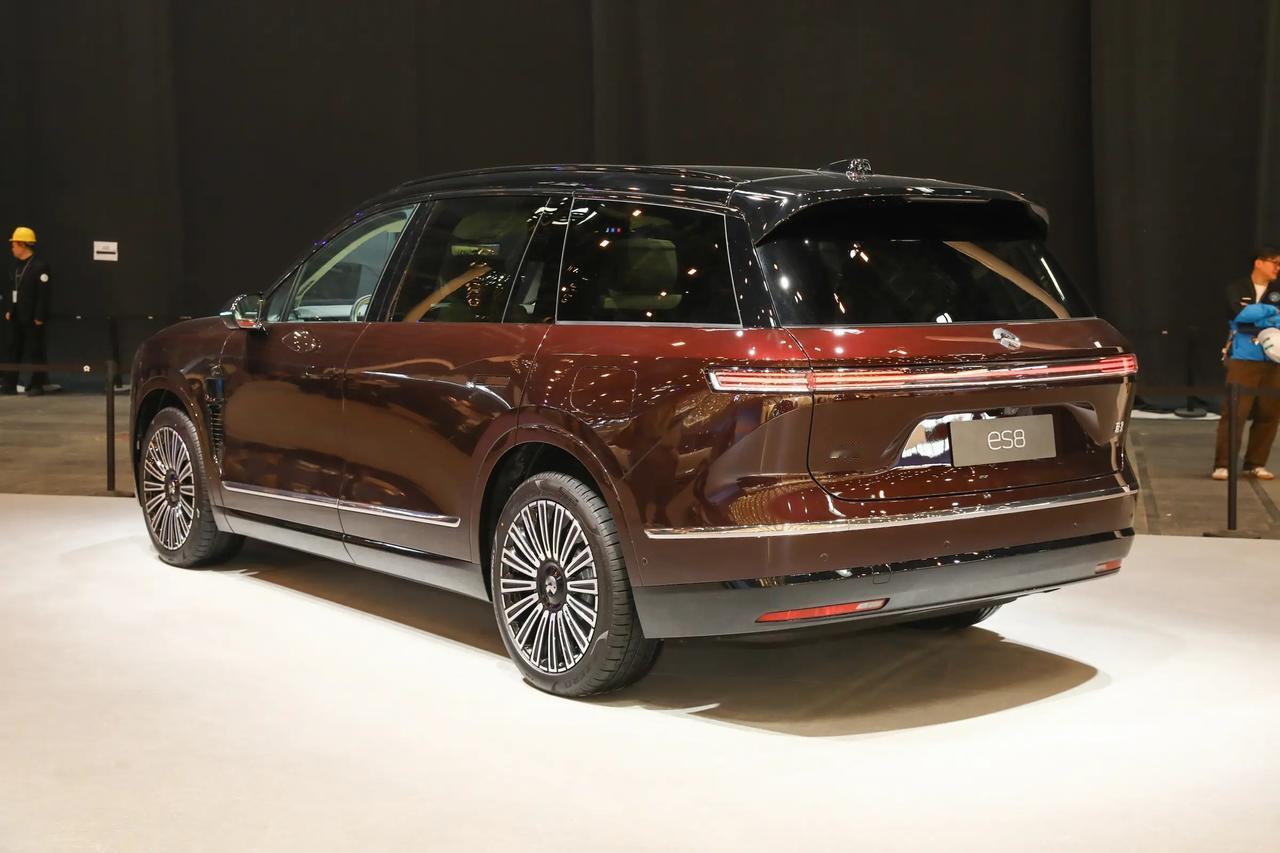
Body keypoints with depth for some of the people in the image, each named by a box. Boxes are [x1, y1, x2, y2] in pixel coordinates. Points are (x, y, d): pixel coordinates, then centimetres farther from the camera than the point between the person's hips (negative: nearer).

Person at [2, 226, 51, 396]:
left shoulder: (40, 266, -13)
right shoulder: (17, 265, 11)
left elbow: (44, 293, -16)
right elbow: (11, 289, 16)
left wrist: (39, 317, -18)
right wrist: (8, 310, 9)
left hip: (32, 318, -8)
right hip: (15, 317, 8)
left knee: (34, 351, 0)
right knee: (13, 350, 9)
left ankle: (37, 386, 8)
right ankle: (10, 385, 14)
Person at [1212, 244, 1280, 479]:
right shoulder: (1237, 288, 3)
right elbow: (1239, 312, -16)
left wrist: (1255, 316, -14)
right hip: (1243, 360, -3)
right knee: (1234, 412, -8)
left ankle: (1256, 463, 14)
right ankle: (1223, 464, -3)